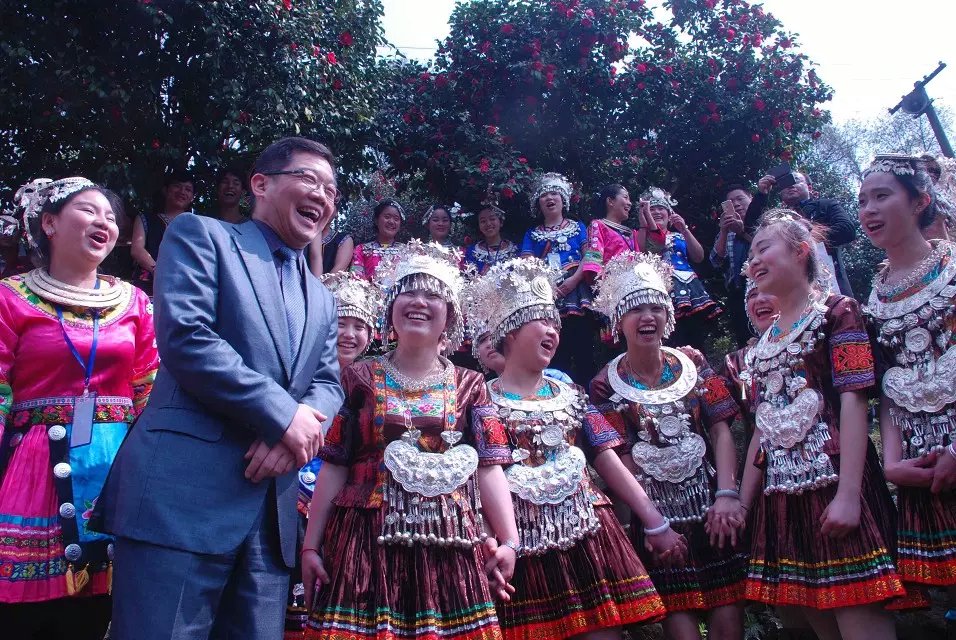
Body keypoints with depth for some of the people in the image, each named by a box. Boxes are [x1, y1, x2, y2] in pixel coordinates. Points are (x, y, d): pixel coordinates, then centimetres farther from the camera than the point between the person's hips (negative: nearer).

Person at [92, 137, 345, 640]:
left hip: (273, 511, 6)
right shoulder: (200, 235, 4)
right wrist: (282, 414, -11)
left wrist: (299, 425, -8)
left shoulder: (322, 300, 24)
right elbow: (183, 336, -10)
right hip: (183, 492, -6)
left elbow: (328, 384, 15)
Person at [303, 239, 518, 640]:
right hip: (367, 537, -1)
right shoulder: (361, 378, 6)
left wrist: (509, 541, -9)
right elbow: (334, 466, 4)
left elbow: (487, 468, 2)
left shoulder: (468, 385, 9)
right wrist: (311, 545, 1)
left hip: (447, 539, 1)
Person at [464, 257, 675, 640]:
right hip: (528, 540, -4)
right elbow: (492, 474, -12)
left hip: (586, 532, 4)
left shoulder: (570, 393, 14)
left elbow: (608, 461, 9)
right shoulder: (487, 400, 0)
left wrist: (655, 522, 4)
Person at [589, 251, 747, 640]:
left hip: (713, 508, 2)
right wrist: (652, 520, -12)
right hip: (656, 513, -2)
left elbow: (721, 432, 0)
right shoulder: (606, 384, -2)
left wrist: (727, 495, -13)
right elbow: (619, 458, -5)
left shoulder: (694, 366, 6)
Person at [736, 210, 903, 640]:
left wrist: (848, 494, -18)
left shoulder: (836, 311, 1)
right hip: (781, 494, 6)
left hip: (831, 481, -6)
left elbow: (853, 401, -10)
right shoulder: (762, 343, 19)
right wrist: (742, 504, 15)